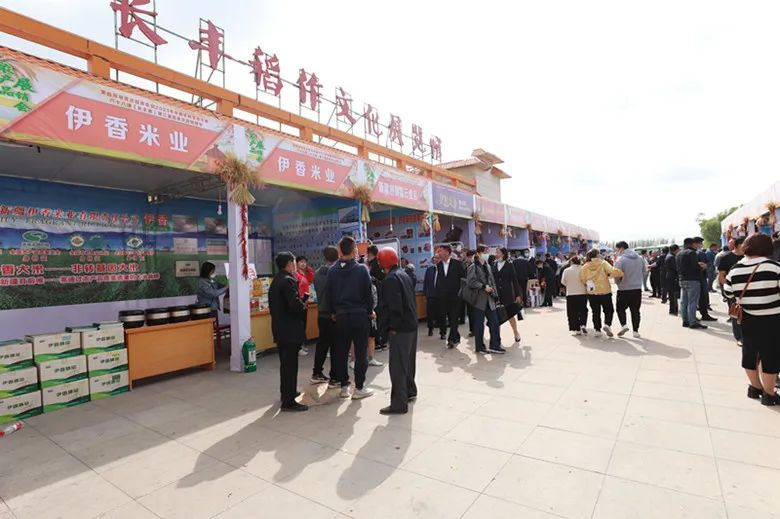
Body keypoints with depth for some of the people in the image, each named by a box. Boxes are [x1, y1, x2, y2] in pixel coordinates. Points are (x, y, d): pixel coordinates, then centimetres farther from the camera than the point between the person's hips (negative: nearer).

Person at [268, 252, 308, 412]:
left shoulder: (275, 281, 13)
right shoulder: (288, 280, -18)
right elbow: (296, 305, -27)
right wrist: (304, 305, -5)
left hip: (279, 329, 10)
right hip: (290, 330, -10)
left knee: (285, 363, 22)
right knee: (290, 364, -2)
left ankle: (286, 392, 37)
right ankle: (288, 402, 4)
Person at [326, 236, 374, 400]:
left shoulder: (332, 271, 1)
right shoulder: (361, 269, -9)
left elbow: (329, 294, 5)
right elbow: (368, 293, -7)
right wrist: (370, 310, 8)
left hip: (341, 317, 4)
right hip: (360, 315, -3)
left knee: (341, 352, 13)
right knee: (361, 352, 5)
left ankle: (344, 386, 20)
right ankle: (359, 388, 10)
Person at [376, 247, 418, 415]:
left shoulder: (390, 279, -15)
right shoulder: (404, 274, 12)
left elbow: (394, 306, -22)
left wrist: (393, 326, -14)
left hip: (400, 327, -10)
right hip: (411, 324, 10)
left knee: (397, 365, -4)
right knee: (408, 361, 22)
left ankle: (399, 403, 0)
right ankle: (410, 391, 36)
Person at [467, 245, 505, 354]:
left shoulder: (487, 266, 15)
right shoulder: (473, 267, -6)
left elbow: (492, 282, 18)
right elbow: (471, 282, -15)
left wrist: (495, 295, 9)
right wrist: (484, 287, -15)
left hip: (489, 299, 6)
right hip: (479, 299, -6)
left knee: (494, 322, 3)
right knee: (479, 324, 1)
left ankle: (495, 346, 12)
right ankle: (480, 347, 12)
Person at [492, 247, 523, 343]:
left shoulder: (509, 265, -2)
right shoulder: (493, 264, 4)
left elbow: (514, 280, -2)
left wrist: (517, 294, -3)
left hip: (507, 293, -2)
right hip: (496, 293, 2)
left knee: (510, 314, 7)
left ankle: (516, 333, 27)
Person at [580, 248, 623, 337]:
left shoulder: (585, 266, -1)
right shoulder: (603, 263, -8)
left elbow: (582, 279, -4)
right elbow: (613, 271, -22)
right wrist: (620, 273, -6)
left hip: (591, 293, 2)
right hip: (605, 291, -2)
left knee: (596, 312, 12)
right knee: (609, 310, 14)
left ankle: (597, 330, 12)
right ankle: (607, 324, -7)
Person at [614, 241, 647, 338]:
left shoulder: (620, 260, -13)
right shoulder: (640, 258, 7)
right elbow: (645, 272, 12)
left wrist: (618, 283, 6)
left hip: (624, 290, -5)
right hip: (638, 289, 5)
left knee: (620, 308, 11)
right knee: (635, 310, 12)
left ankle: (624, 325, -7)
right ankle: (636, 331, 14)